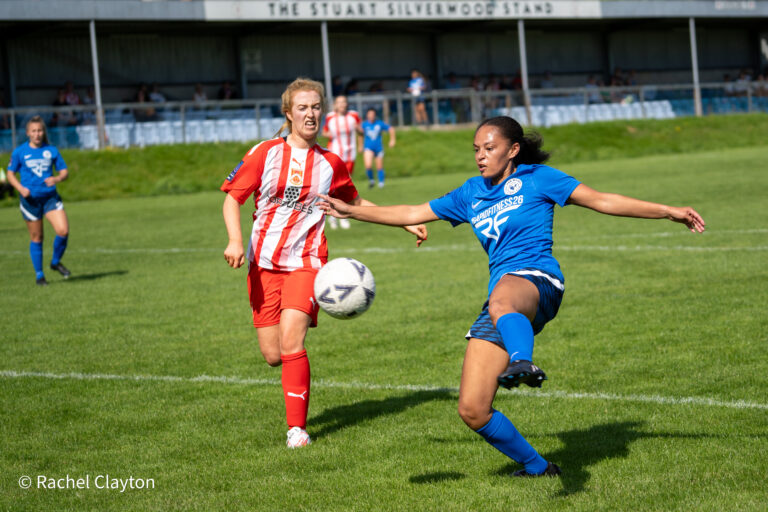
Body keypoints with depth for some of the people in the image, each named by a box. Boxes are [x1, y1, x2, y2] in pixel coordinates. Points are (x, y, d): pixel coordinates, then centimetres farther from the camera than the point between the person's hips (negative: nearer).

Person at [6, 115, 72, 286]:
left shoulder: (51, 150, 4)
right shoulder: (19, 152, -1)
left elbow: (64, 171, 8)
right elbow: (10, 174, 6)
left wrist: (56, 179, -15)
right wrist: (21, 188, -12)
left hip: (50, 196, 2)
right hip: (30, 199, -2)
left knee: (63, 230, -14)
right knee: (36, 238, 4)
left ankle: (56, 262, 12)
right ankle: (39, 275, 18)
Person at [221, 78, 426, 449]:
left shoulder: (330, 164, 6)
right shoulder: (265, 153, 1)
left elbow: (356, 202, 22)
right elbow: (233, 198, 1)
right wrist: (235, 240, -17)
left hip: (306, 261, -1)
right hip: (263, 263, 1)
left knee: (291, 340, -21)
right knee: (273, 356, 0)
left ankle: (297, 428, -13)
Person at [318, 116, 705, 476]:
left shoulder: (536, 178, 8)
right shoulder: (471, 194, 22)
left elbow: (601, 201, 6)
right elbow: (413, 214, 29)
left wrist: (668, 211, 1)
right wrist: (351, 211, 27)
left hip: (537, 280, -6)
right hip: (502, 298, 6)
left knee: (501, 300, -46)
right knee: (472, 410, -4)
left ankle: (524, 364, -76)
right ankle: (537, 467, 14)